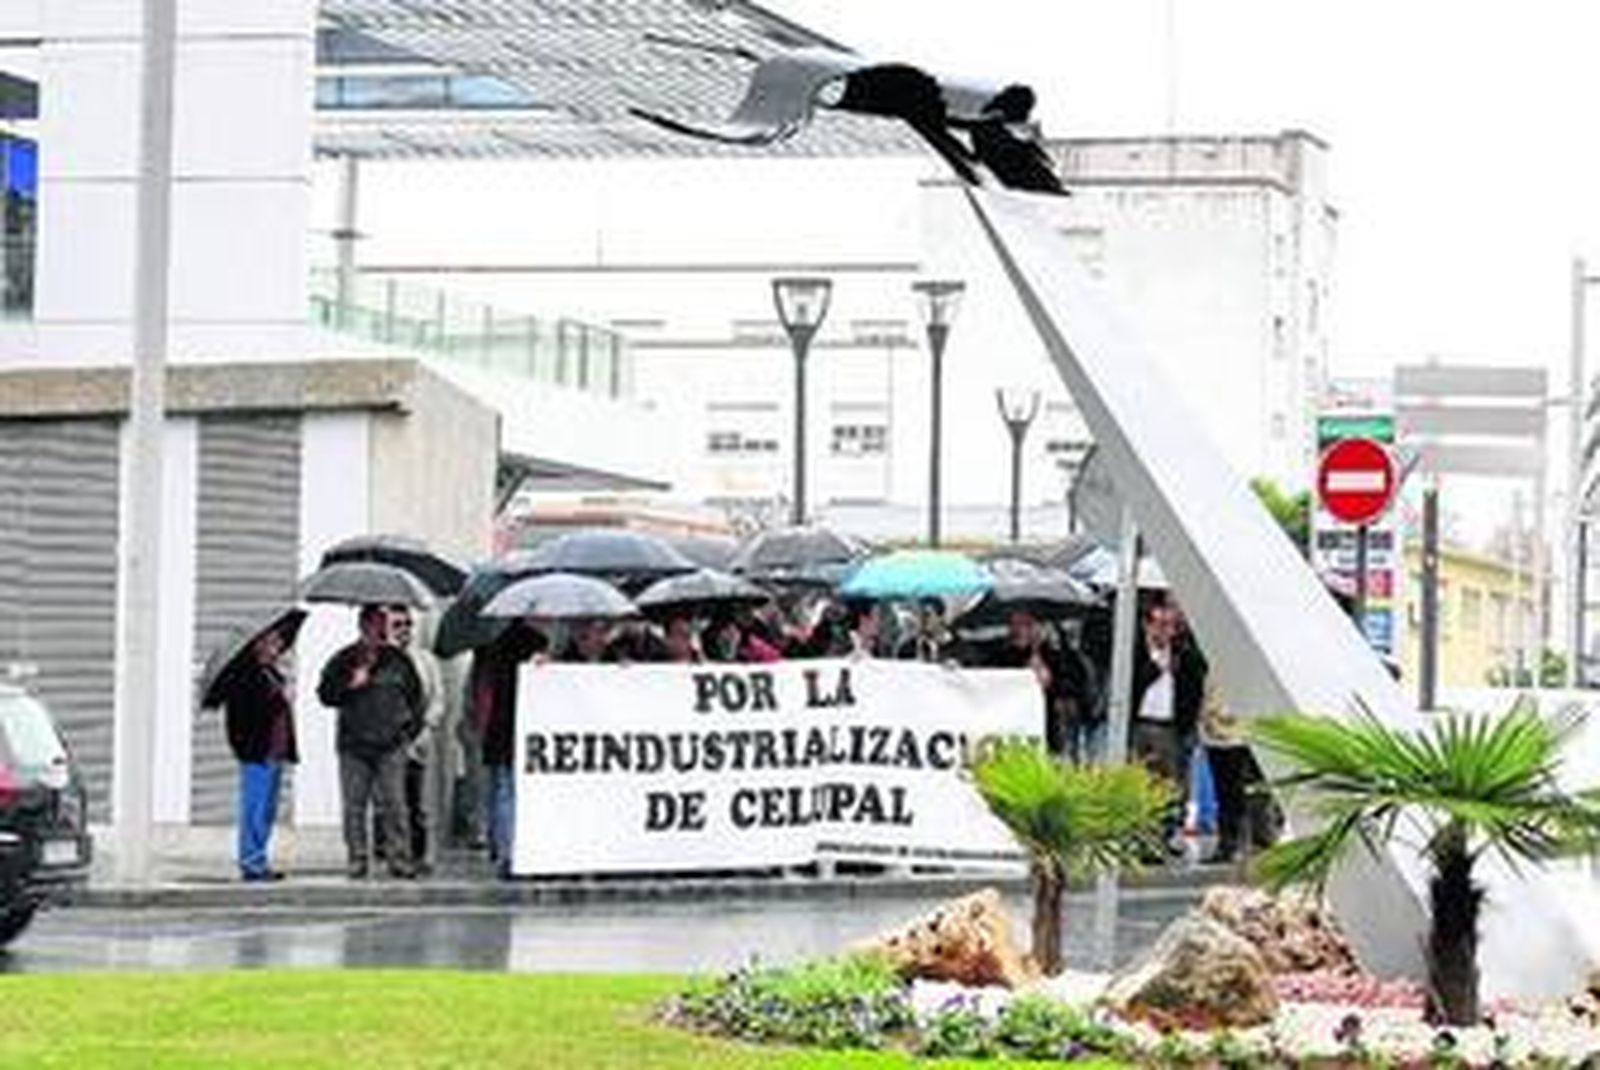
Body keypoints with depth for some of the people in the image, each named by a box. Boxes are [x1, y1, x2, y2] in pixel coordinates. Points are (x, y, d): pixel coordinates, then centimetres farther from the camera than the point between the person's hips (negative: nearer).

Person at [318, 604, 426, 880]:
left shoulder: (398, 659, 10)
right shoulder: (343, 661, 6)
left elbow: (415, 694, 20)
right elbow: (325, 694, 3)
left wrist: (412, 723, 11)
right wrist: (351, 685, -11)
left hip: (391, 745, 0)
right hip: (353, 746, 0)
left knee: (394, 804, -6)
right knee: (354, 806, 0)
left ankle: (400, 859, -3)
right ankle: (357, 859, 6)